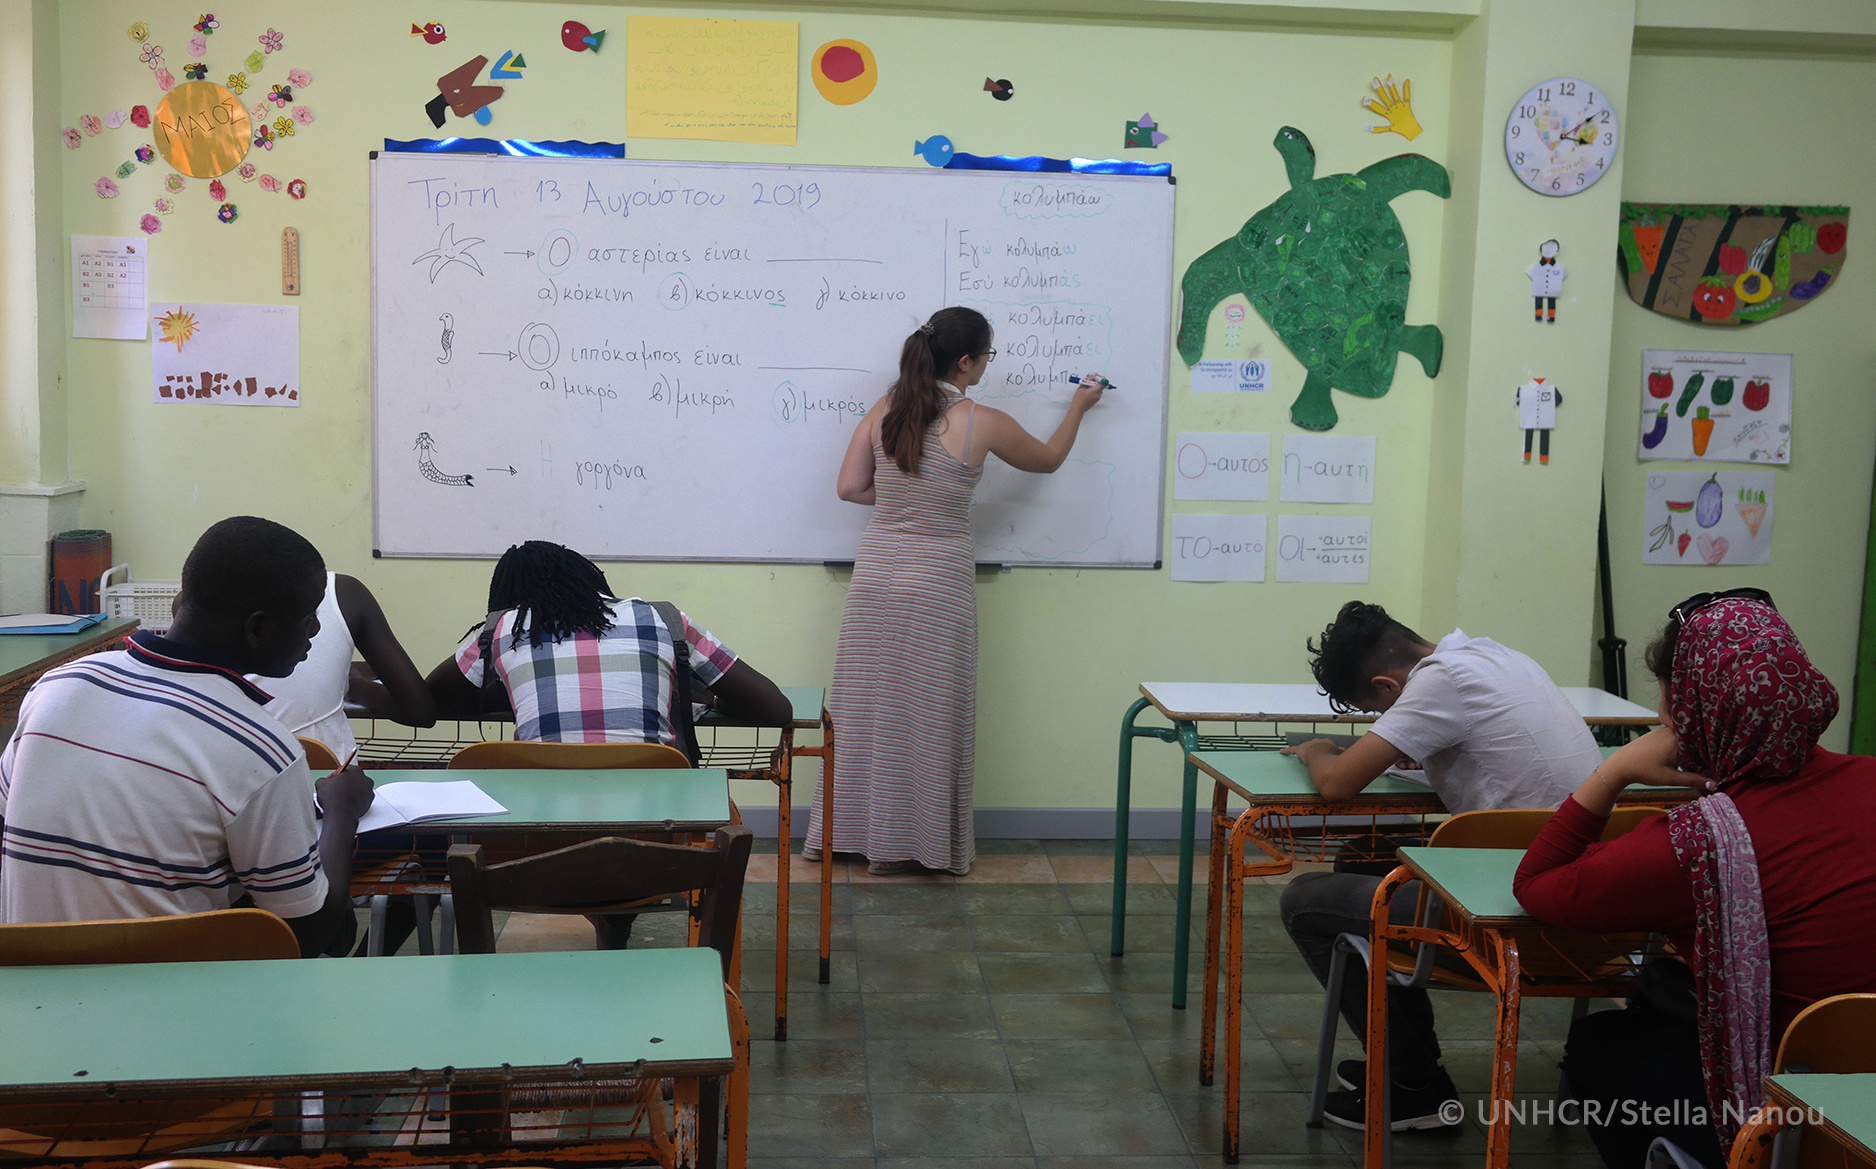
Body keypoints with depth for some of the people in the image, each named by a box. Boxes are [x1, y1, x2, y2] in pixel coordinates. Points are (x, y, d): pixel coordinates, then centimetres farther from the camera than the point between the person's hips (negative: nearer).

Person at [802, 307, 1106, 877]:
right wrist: (1079, 407, 24)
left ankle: (844, 831, 23)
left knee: (867, 703, 13)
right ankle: (907, 843, 17)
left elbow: (850, 487, 1)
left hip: (877, 568, 5)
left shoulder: (886, 409, 0)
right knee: (927, 710, 7)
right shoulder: (983, 424, -10)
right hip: (938, 579, -4)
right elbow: (1048, 460, 8)